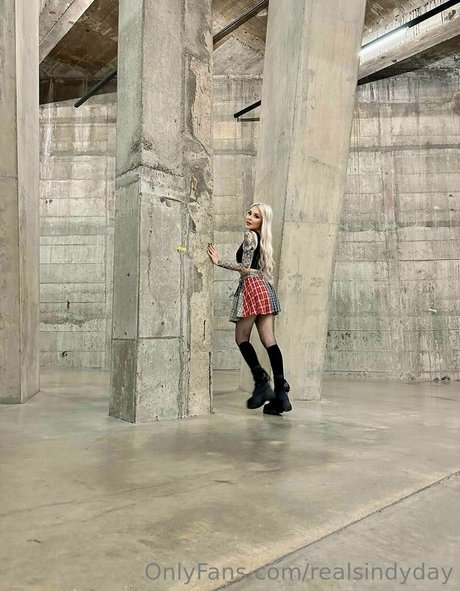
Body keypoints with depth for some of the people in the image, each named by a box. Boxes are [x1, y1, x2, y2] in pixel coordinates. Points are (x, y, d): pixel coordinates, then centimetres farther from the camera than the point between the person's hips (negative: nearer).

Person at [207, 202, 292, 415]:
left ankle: (261, 380, -9)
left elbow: (245, 267, -12)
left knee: (241, 337, 0)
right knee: (269, 341, 0)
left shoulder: (249, 236, -3)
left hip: (252, 286, -8)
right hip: (265, 288, 8)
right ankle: (280, 392, -3)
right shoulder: (262, 239, 23)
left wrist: (219, 262, -9)